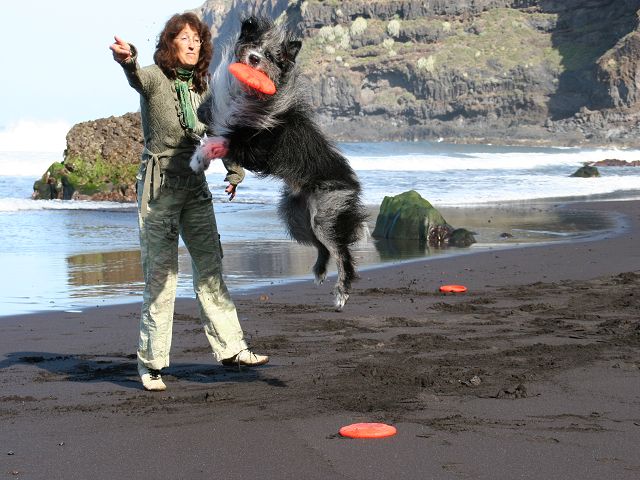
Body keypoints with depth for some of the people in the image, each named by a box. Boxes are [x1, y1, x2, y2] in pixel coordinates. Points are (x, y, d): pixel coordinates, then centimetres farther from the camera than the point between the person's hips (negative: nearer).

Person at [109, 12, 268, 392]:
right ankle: (152, 361, 3)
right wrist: (127, 60, -55)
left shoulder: (202, 87, 10)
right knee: (161, 273, -6)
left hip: (195, 185, 6)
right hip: (159, 185, -6)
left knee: (211, 267, 9)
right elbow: (138, 78, -32)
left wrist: (234, 170, 19)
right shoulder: (155, 78, -8)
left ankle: (230, 347, 16)